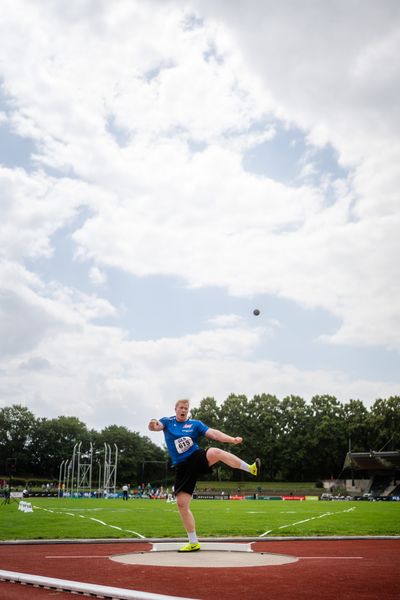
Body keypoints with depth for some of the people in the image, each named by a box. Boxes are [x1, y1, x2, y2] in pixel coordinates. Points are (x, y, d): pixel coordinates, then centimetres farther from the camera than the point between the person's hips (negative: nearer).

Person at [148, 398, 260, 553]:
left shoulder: (195, 424, 6)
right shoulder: (167, 421, 8)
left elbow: (213, 433, -5)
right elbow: (156, 426, -11)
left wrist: (232, 439, -19)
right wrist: (153, 425, -38)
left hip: (198, 458, -1)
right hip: (182, 467, 1)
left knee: (215, 452, -34)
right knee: (181, 504, -4)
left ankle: (251, 468, -33)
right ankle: (193, 543, 8)